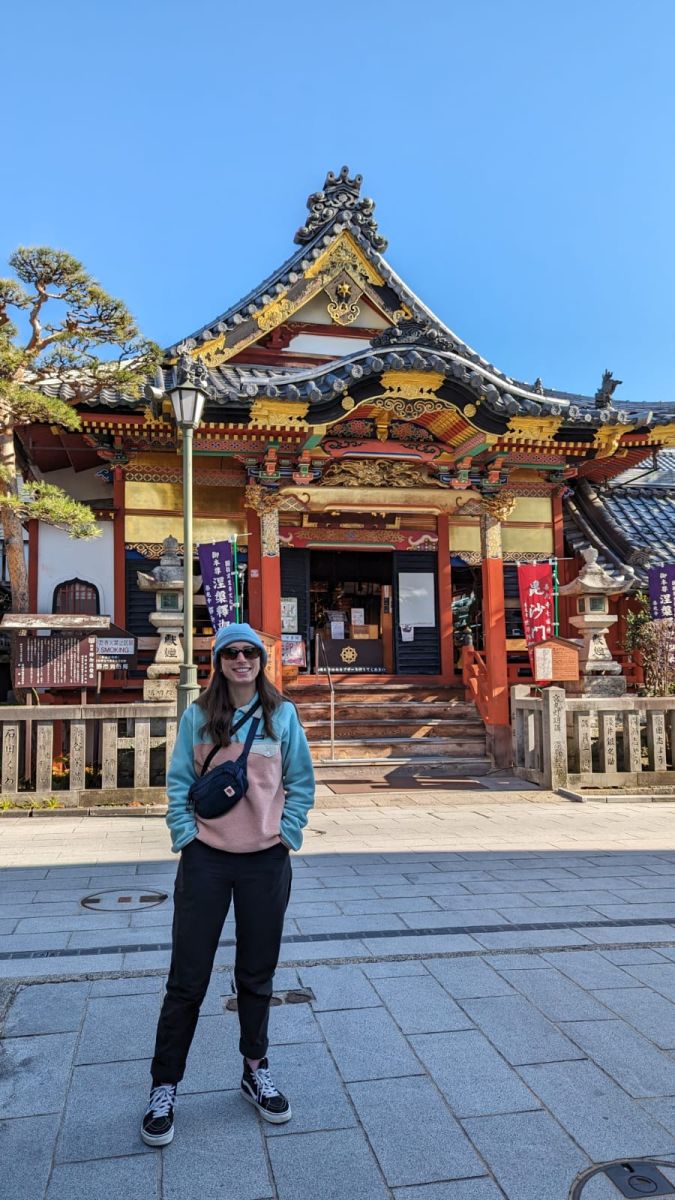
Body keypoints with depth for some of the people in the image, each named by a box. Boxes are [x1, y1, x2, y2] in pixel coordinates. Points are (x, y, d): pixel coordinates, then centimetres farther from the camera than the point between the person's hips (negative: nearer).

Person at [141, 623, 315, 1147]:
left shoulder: (282, 715, -1)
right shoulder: (197, 716, -2)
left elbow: (301, 783, 4)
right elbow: (179, 781, 1)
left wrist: (287, 835, -3)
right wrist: (185, 836, -7)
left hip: (266, 861, 1)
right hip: (206, 858, -1)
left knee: (258, 976, 15)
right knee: (187, 979, 6)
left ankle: (256, 1071, 35)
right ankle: (164, 1089, 23)